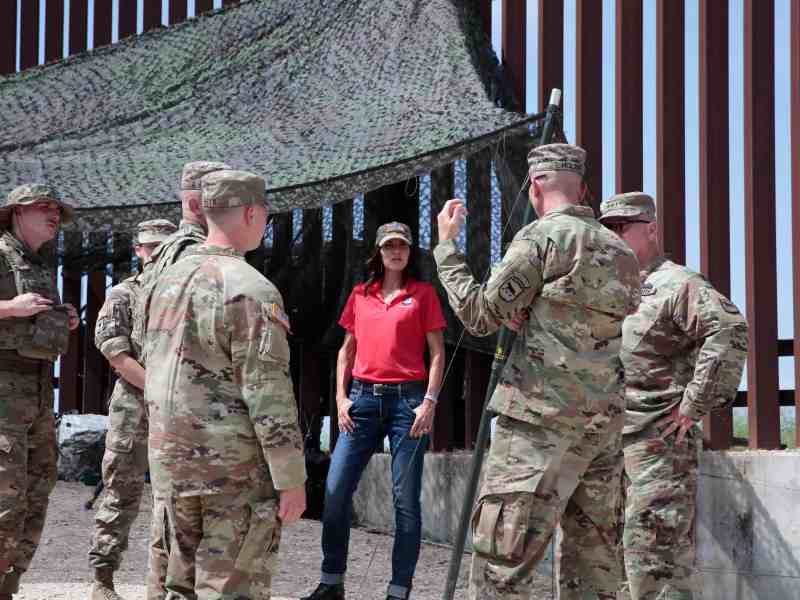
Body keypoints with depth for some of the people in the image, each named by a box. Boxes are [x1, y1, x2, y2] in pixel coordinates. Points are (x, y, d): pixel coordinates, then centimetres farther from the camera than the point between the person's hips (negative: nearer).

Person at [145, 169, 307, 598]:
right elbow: (268, 392, -18)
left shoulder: (168, 279, 10)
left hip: (172, 460, 8)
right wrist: (291, 478, -14)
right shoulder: (250, 289, -15)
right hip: (236, 467, -8)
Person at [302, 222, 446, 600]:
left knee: (405, 498, -2)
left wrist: (430, 402, -8)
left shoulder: (423, 294, 5)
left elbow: (437, 354, 2)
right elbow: (347, 350, 17)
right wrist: (341, 398, 5)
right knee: (335, 490, -2)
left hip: (407, 399, -3)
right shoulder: (360, 294, 14)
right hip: (363, 398, 3)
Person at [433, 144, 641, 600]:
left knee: (502, 560, -6)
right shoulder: (621, 251, 14)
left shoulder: (542, 237, -6)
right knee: (592, 558, 10)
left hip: (543, 418, -7)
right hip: (605, 421, 7)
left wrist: (447, 245, 8)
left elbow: (479, 316, -2)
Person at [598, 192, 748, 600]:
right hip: (607, 441, 9)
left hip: (658, 444, -9)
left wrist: (695, 404, -22)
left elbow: (729, 332, -23)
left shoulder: (675, 284, -8)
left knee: (656, 562, -11)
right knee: (614, 552, 14)